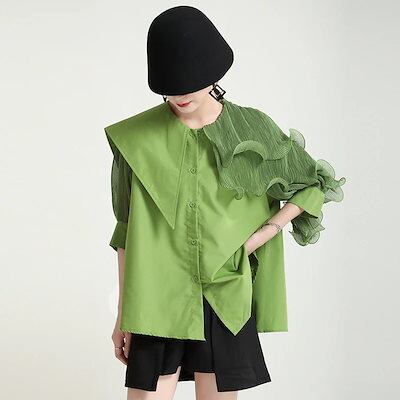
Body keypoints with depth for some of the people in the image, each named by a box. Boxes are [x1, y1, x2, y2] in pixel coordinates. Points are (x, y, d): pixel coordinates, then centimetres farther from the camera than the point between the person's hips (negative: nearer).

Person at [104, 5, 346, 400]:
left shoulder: (251, 130, -3)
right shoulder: (138, 139, -3)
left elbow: (315, 183, 8)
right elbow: (128, 230, 3)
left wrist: (261, 235, -4)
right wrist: (123, 312, 3)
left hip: (225, 300, 0)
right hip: (157, 303, 0)